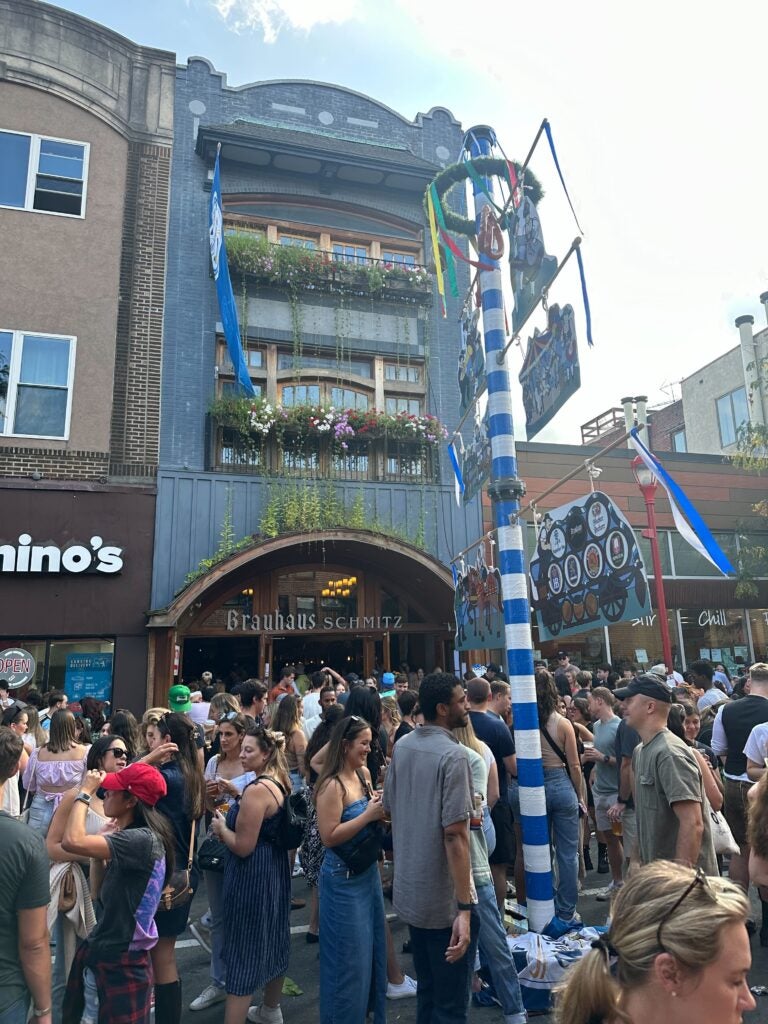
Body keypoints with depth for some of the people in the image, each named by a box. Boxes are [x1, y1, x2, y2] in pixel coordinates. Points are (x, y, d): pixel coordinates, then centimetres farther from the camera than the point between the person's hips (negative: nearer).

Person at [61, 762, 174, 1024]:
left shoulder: (143, 840, -26)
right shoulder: (131, 837, 6)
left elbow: (72, 842, -35)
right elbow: (101, 896, 10)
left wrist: (85, 792, -22)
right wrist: (106, 838, 5)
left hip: (122, 959, -9)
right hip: (103, 948, 9)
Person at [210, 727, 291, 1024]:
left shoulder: (256, 790, -25)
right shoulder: (281, 783, 3)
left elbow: (243, 847, -23)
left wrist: (221, 827, -7)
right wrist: (239, 803, 10)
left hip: (252, 875, -10)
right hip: (276, 869, 10)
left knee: (244, 948, 2)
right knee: (272, 938, 23)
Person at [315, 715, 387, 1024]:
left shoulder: (364, 774, 0)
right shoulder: (332, 786, -24)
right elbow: (329, 836, -25)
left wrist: (381, 809, -5)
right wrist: (368, 815, -26)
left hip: (369, 870, 8)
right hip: (344, 878, -8)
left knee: (373, 947, 22)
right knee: (350, 955, 8)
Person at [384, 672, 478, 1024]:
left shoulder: (402, 746, 1)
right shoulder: (453, 754, -21)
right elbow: (454, 833, -24)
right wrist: (464, 908, -22)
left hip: (409, 891, 7)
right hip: (444, 899, -7)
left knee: (427, 990, 24)